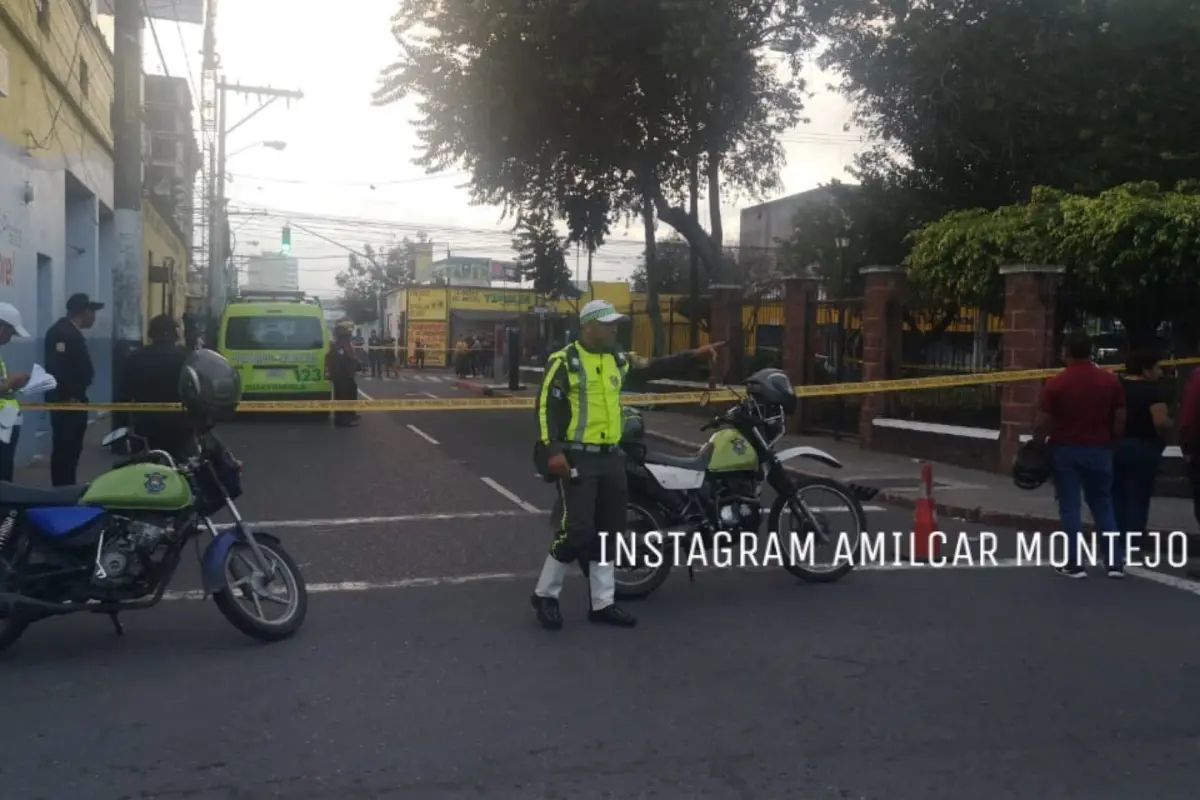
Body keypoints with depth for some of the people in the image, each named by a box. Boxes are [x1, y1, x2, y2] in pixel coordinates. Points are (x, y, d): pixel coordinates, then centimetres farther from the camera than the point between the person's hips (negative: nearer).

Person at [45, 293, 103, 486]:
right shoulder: (62, 332, -16)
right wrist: (69, 395, -22)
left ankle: (67, 487, 22)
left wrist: (77, 394, 9)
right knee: (64, 447, -6)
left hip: (73, 398, 10)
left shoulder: (72, 331, 16)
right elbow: (57, 367, -24)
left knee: (72, 446, 14)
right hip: (66, 400, -10)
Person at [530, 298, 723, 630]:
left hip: (611, 457, 8)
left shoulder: (618, 360, 12)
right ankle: (545, 594, 7)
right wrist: (552, 451, -23)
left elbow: (654, 368, 21)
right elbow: (546, 407, -14)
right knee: (576, 531, -11)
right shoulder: (564, 362, -9)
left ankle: (602, 603, 20)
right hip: (577, 458, -7)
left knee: (608, 532, 10)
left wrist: (693, 355, 14)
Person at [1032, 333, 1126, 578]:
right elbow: (1120, 419, 3)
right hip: (1098, 449, 3)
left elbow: (1043, 424, -11)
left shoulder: (1056, 383, -10)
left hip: (1066, 449, -3)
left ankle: (1074, 564, 3)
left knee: (1070, 506, 3)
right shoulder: (1110, 380, 0)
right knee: (1103, 504, 14)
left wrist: (1037, 447, 4)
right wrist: (1111, 443, 17)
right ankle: (1115, 562, 13)